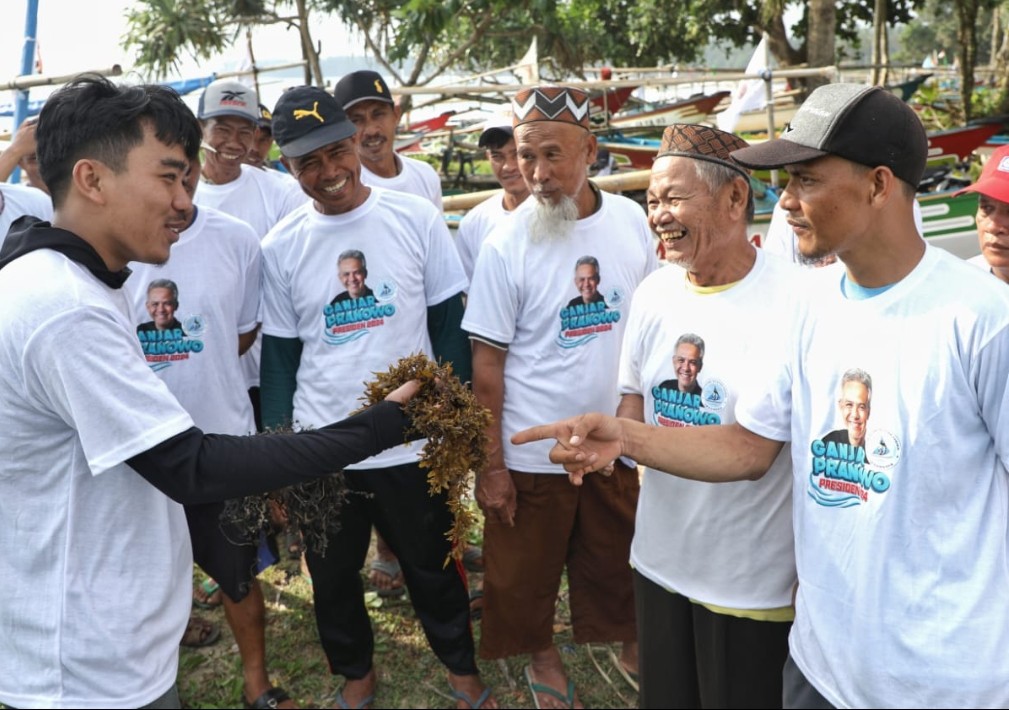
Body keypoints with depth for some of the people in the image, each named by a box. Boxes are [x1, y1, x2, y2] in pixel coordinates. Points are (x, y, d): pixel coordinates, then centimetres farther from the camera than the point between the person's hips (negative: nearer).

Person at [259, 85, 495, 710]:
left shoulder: (417, 219, -6)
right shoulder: (280, 247, -3)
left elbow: (450, 327, -1)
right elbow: (279, 354, 3)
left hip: (414, 442, -1)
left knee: (434, 568, 16)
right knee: (333, 576, 18)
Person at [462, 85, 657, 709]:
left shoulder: (630, 219, -5)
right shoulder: (507, 245, -14)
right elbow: (488, 362, -10)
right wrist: (491, 465, -9)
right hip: (532, 452, -2)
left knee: (617, 556, 20)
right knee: (528, 568, 14)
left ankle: (627, 637, 46)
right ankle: (542, 653, 40)